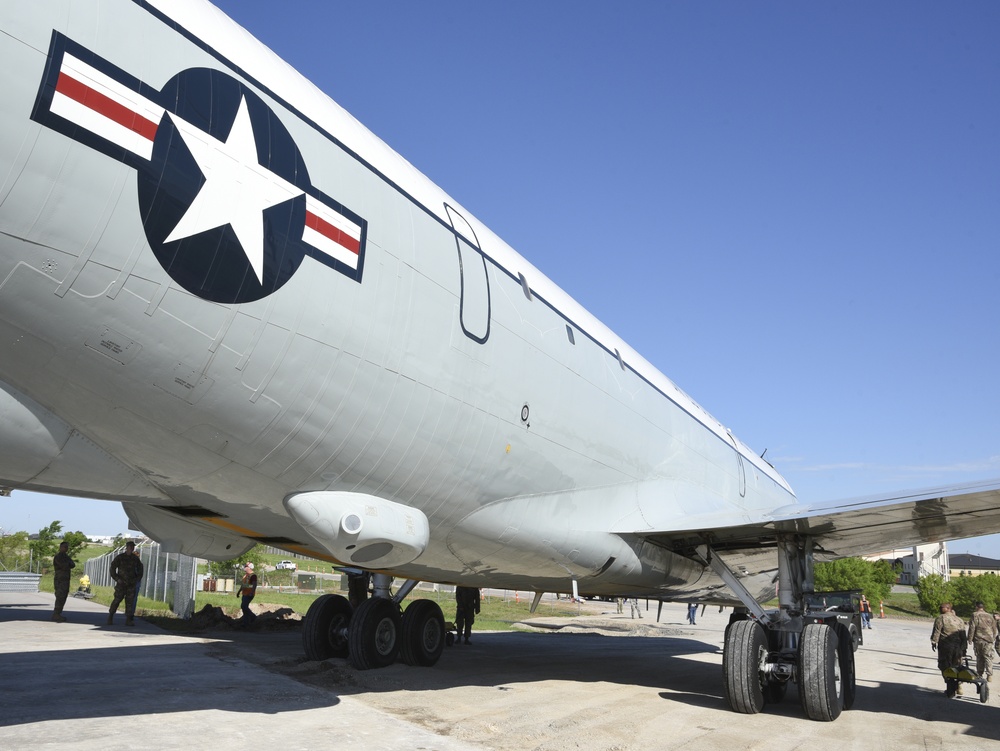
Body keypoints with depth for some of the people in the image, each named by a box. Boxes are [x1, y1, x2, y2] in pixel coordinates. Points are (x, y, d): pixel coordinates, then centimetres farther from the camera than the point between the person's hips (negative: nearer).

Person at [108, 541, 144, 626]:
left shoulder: (136, 558, 7)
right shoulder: (120, 557, -2)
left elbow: (140, 569, 19)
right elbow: (112, 568, -1)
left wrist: (137, 579, 8)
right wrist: (117, 578, -8)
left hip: (131, 584, 3)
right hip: (121, 584, -2)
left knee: (130, 602, 0)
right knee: (117, 600, -1)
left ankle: (129, 620, 2)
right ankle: (110, 617, 16)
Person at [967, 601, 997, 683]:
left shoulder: (975, 615, -4)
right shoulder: (990, 616, 7)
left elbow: (972, 628, -8)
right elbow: (994, 629, 13)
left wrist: (970, 639, -1)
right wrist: (993, 639, 24)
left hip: (978, 640, -2)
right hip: (988, 640, 2)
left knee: (979, 657, 9)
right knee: (988, 658, 3)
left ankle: (979, 674, 13)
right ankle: (989, 676, -5)